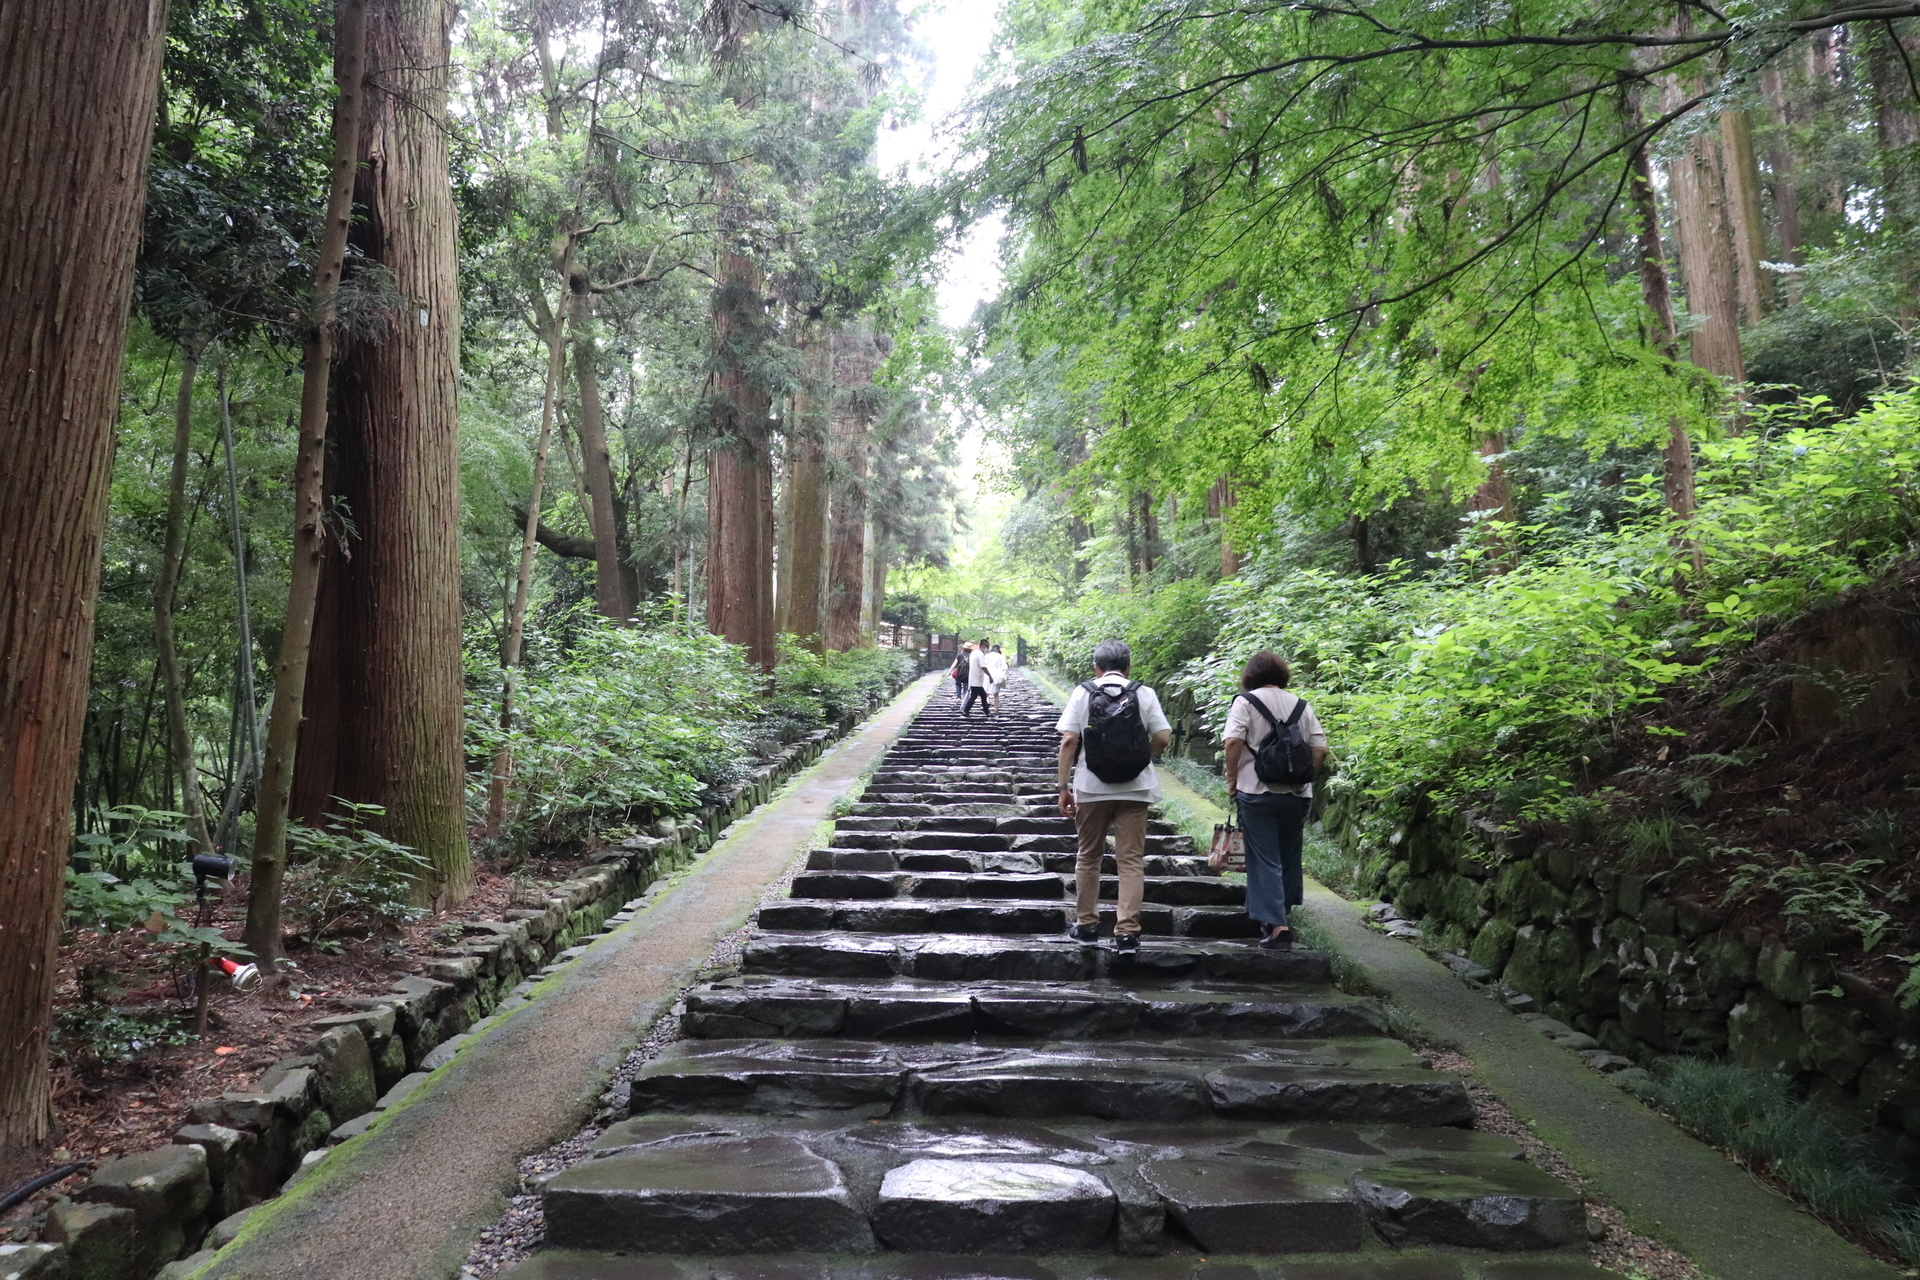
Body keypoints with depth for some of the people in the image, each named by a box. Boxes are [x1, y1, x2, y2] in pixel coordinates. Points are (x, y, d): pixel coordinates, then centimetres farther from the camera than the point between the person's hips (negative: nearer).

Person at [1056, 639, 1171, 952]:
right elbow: (1163, 738, -4)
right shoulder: (1144, 694, 1)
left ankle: (1086, 925, 24)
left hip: (1091, 787, 0)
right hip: (1135, 787, 0)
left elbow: (1069, 741, -7)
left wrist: (1064, 787, -4)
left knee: (1088, 856, 16)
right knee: (1131, 861, 4)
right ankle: (1127, 931, -1)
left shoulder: (1083, 693, 0)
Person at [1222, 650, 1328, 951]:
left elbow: (1233, 741, -14)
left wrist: (1232, 779, -4)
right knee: (1288, 856, 17)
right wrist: (1305, 778, 13)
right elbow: (1320, 750, 3)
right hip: (1297, 794, 4)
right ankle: (1281, 917, 25)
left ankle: (1276, 926, -5)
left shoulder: (1246, 701, -2)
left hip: (1257, 791, -4)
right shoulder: (1302, 706, 9)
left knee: (1265, 860, 1)